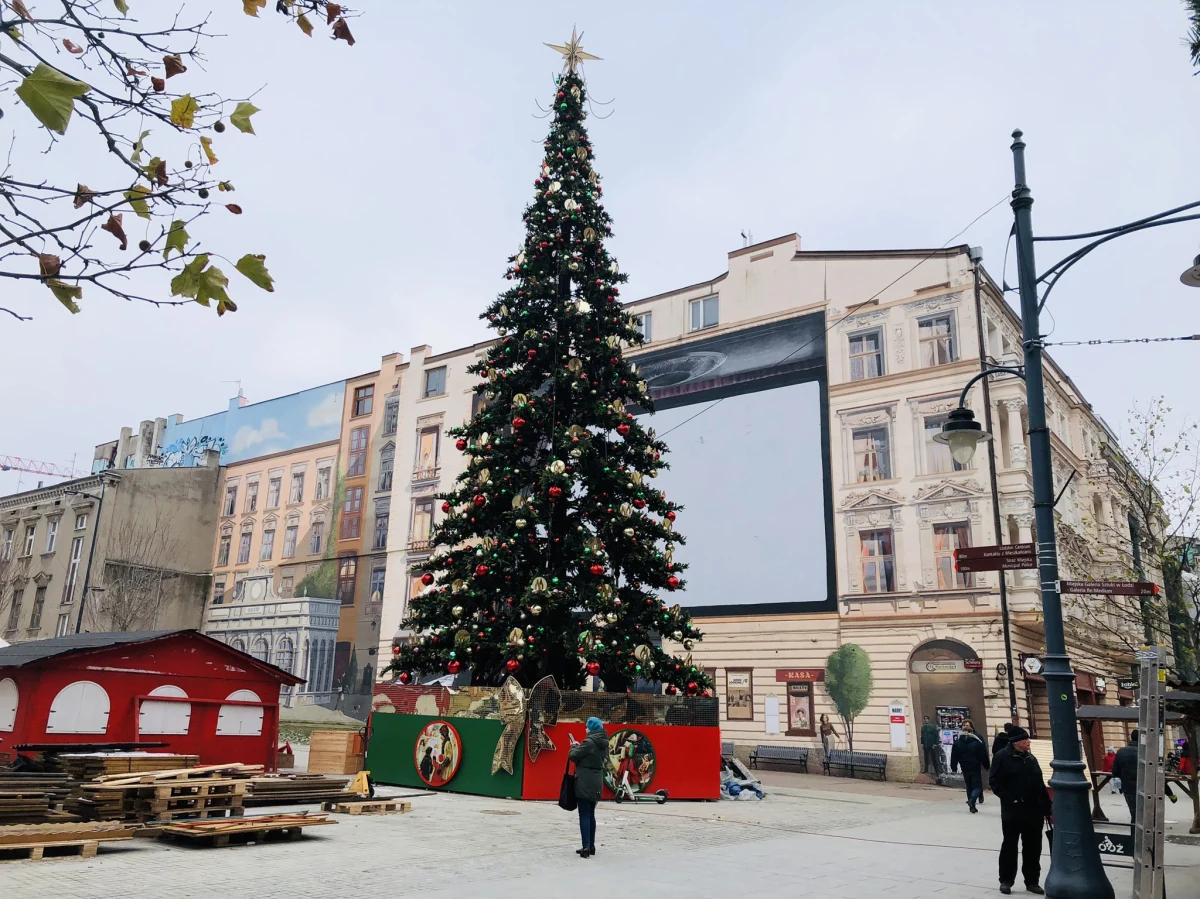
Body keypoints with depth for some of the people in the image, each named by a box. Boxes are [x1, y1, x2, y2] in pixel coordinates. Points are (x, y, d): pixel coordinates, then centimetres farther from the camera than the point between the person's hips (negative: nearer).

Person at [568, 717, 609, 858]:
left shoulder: (589, 742, -17)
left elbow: (573, 756, -15)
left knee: (584, 815, -5)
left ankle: (586, 848, -7)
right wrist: (579, 746, 11)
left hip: (585, 782, -8)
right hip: (596, 782, 8)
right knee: (591, 814, 16)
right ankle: (591, 846, 22)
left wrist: (574, 746, 7)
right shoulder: (603, 743, 9)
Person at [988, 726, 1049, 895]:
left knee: (1033, 847, 10)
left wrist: (1047, 808, 10)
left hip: (1034, 811, 5)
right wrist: (1009, 798, -18)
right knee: (1010, 846, 3)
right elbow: (994, 781, -10)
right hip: (1012, 811, -5)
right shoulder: (1002, 757, -8)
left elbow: (1040, 785, 13)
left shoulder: (1031, 759, 10)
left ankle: (1032, 881, 21)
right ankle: (1006, 880, 13)